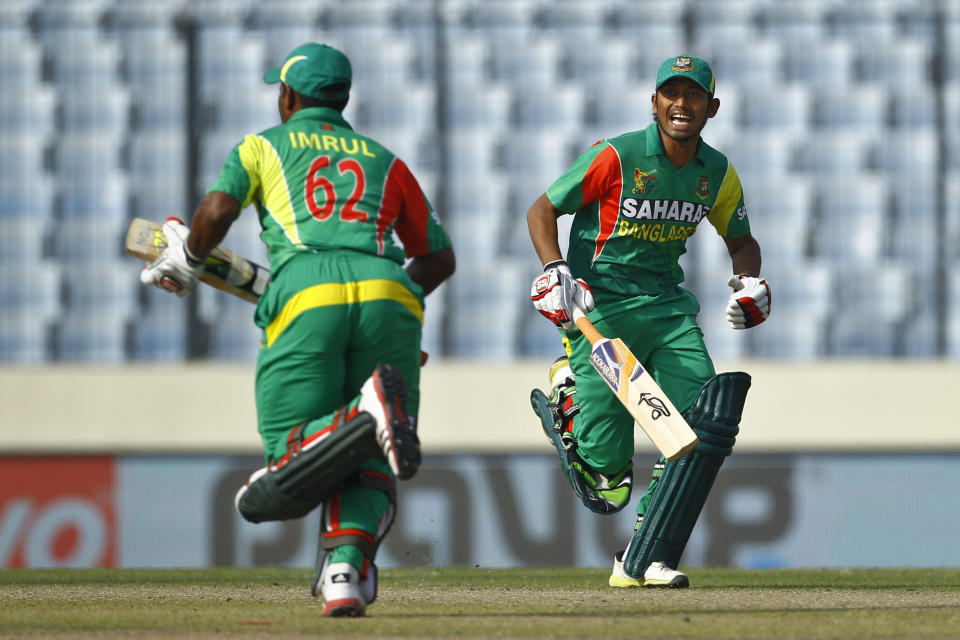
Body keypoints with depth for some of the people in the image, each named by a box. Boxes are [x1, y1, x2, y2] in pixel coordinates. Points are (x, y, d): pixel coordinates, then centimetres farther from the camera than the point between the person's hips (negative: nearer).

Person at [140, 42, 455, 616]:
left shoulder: (263, 147, 24)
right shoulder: (383, 160, 32)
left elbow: (219, 208, 5)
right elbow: (440, 257, 32)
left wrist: (187, 262, 24)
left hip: (306, 296, -3)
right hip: (390, 297, 3)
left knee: (291, 466, -6)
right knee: (368, 469, 3)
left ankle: (366, 416, -37)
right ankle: (347, 571, -26)